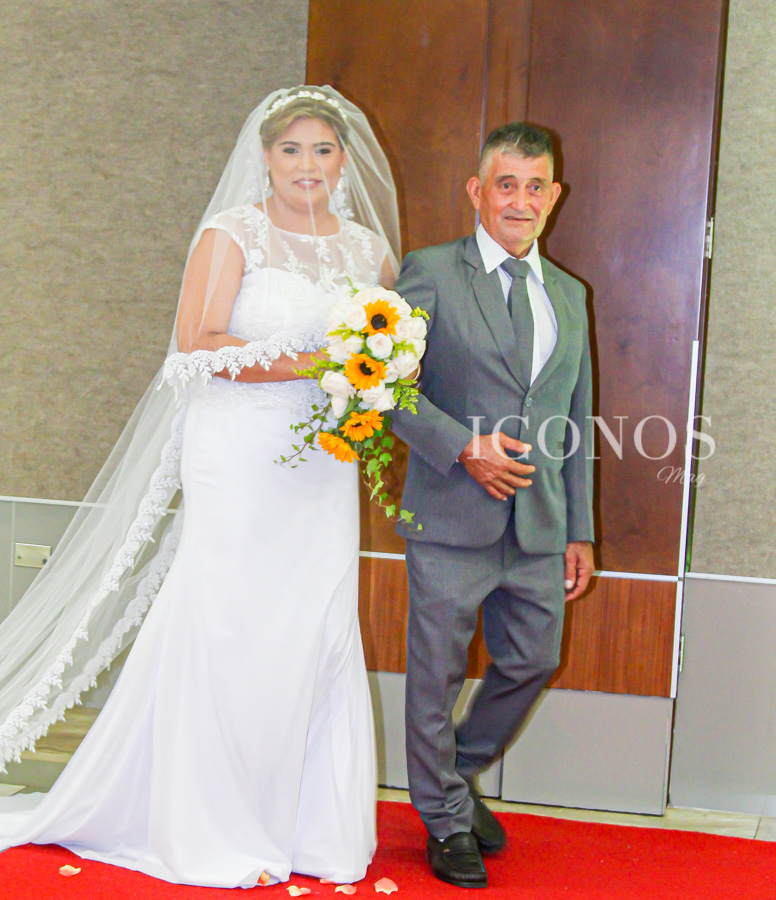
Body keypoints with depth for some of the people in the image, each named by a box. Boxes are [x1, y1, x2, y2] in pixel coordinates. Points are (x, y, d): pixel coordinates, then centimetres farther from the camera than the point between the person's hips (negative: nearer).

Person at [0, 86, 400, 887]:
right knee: (228, 635, -1)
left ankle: (309, 831, 18)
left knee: (319, 638, 5)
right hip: (239, 458, -5)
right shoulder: (233, 232, -3)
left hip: (324, 467, 5)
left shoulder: (369, 246, 12)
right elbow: (194, 346, -12)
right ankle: (214, 836, 15)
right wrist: (304, 364, -18)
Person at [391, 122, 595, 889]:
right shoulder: (429, 273, -2)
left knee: (532, 662, 12)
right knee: (438, 672, 5)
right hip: (452, 517, -5)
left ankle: (459, 776, 37)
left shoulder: (568, 294, 15)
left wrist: (579, 530, 13)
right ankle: (447, 819, 25)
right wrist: (464, 448, -20)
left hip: (540, 527, 5)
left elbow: (575, 421, 16)